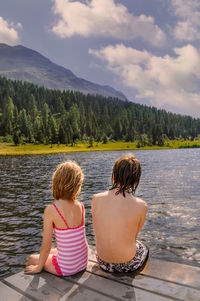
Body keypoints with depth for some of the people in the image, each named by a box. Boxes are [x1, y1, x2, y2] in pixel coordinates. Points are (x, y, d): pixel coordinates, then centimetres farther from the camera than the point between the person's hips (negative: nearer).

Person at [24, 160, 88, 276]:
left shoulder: (51, 210, -23)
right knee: (51, 252, 33)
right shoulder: (80, 206, -9)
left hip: (66, 268, -5)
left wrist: (39, 267, -1)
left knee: (32, 259, 24)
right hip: (83, 262, 5)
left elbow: (46, 246, -14)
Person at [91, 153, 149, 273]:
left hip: (103, 262, 2)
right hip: (129, 265, -2)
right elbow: (134, 236, -3)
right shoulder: (141, 206, -20)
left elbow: (96, 232, -2)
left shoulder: (96, 199, -16)